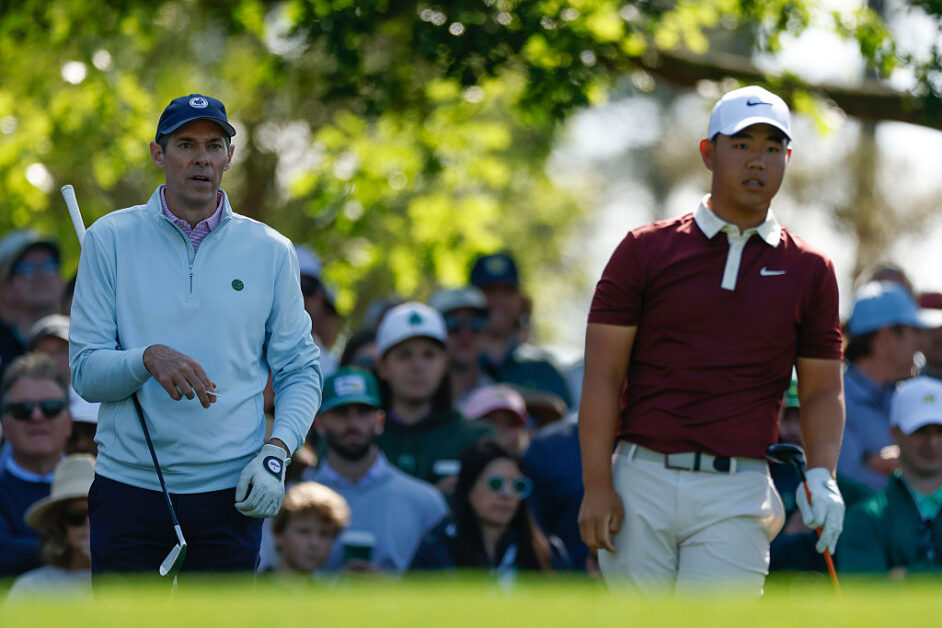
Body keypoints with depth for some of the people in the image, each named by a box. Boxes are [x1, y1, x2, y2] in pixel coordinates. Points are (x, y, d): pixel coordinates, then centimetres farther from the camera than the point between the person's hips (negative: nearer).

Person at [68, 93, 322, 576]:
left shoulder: (270, 251, 7)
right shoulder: (110, 240, 3)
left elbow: (300, 371, 9)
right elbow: (85, 372, -1)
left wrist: (276, 451, -8)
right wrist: (149, 359, -21)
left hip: (230, 493, 1)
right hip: (129, 487, -1)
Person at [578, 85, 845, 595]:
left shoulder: (809, 271, 10)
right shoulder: (646, 249, 6)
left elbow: (823, 390, 12)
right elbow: (603, 375, 2)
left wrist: (821, 477, -7)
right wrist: (597, 486, -7)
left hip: (738, 495, 0)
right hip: (641, 484, 0)